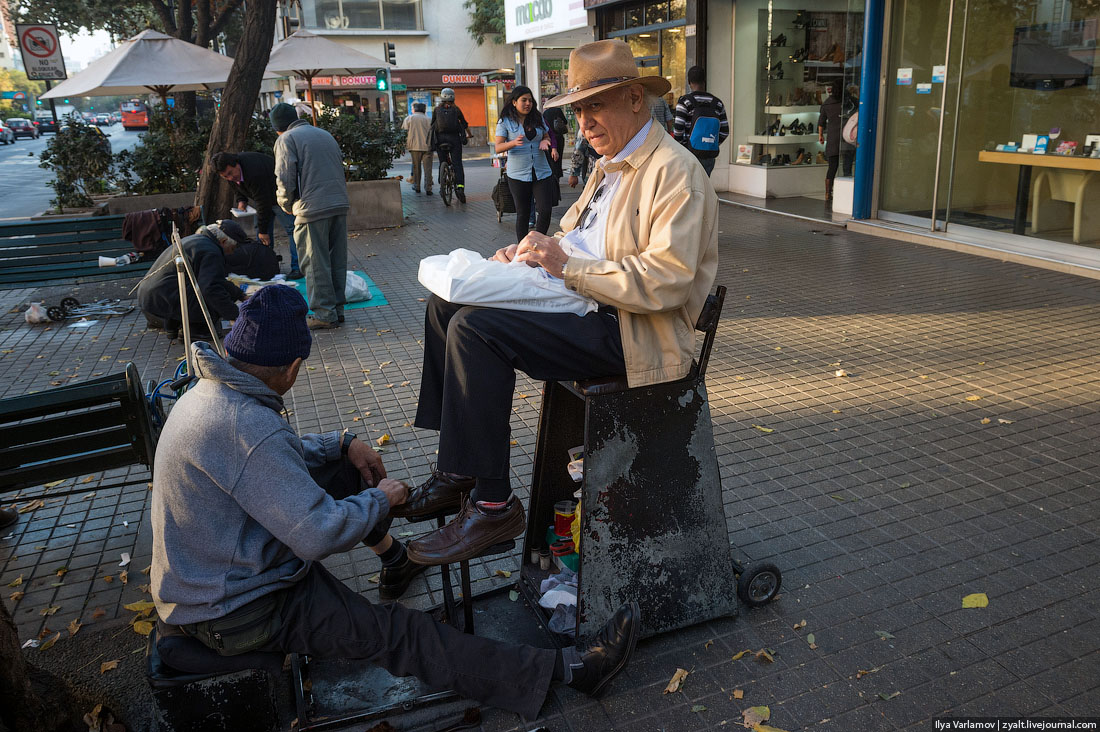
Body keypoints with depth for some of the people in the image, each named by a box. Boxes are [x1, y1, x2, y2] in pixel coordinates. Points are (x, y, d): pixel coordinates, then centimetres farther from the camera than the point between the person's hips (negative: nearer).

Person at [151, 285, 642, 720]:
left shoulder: (212, 391, -1)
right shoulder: (247, 428, -33)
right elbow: (320, 534, -31)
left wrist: (341, 444, 6)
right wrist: (380, 499, -13)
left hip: (206, 575, 10)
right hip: (236, 613, -9)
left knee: (345, 469, 14)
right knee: (398, 632, -14)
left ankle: (392, 557, 35)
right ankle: (570, 669, -14)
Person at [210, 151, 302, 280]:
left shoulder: (254, 173, -38)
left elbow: (263, 203, -33)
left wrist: (263, 231, -26)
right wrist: (241, 200, -7)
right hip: (263, 197, 9)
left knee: (290, 229, -15)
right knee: (260, 230, 5)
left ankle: (297, 268, -16)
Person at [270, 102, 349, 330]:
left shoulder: (286, 140, -1)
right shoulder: (325, 135, 20)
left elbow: (285, 181, -8)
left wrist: (286, 204, 8)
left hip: (312, 209, -7)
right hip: (340, 205, 7)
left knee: (316, 264, 1)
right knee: (337, 261, 12)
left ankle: (325, 314, 3)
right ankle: (337, 309, 18)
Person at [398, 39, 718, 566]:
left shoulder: (675, 172, -13)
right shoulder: (611, 167, 19)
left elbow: (666, 281, -24)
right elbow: (569, 236, 24)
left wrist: (567, 265, -22)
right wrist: (529, 252, 1)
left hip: (631, 334, -10)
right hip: (585, 307, 10)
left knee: (475, 328, -25)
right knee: (447, 305, 5)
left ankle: (492, 506, -15)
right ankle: (455, 473, 7)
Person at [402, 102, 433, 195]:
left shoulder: (409, 118, 5)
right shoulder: (428, 119, 6)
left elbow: (404, 132, 2)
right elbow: (432, 133, 3)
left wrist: (404, 144, 7)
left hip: (415, 146, 0)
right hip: (427, 147, 0)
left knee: (416, 167, 13)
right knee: (427, 168, 1)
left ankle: (417, 187, 19)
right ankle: (428, 188, -4)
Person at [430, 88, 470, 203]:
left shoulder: (437, 110, 7)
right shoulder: (456, 109, 5)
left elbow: (432, 125, 13)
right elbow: (465, 124, 15)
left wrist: (432, 138, 27)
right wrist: (469, 135, 31)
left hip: (440, 138, 1)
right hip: (454, 138, -1)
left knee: (443, 163, 12)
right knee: (457, 164, -5)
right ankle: (460, 186, -20)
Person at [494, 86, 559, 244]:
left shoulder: (538, 119, 10)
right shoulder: (505, 122, -2)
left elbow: (547, 137, 21)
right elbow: (498, 147, -8)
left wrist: (545, 142, -4)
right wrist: (514, 143, -27)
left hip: (542, 172, 3)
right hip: (518, 175, -3)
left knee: (546, 210, -6)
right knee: (523, 214, 4)